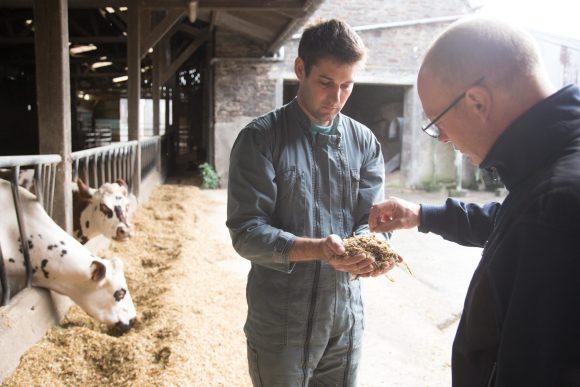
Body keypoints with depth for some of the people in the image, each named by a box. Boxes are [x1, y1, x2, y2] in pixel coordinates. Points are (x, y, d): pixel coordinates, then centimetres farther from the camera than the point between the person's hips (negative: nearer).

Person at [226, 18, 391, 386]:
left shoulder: (365, 142, 3)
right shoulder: (260, 139, -10)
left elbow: (372, 220, -1)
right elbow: (246, 232, -15)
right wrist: (318, 249, -30)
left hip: (347, 319, 4)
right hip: (280, 324, -3)